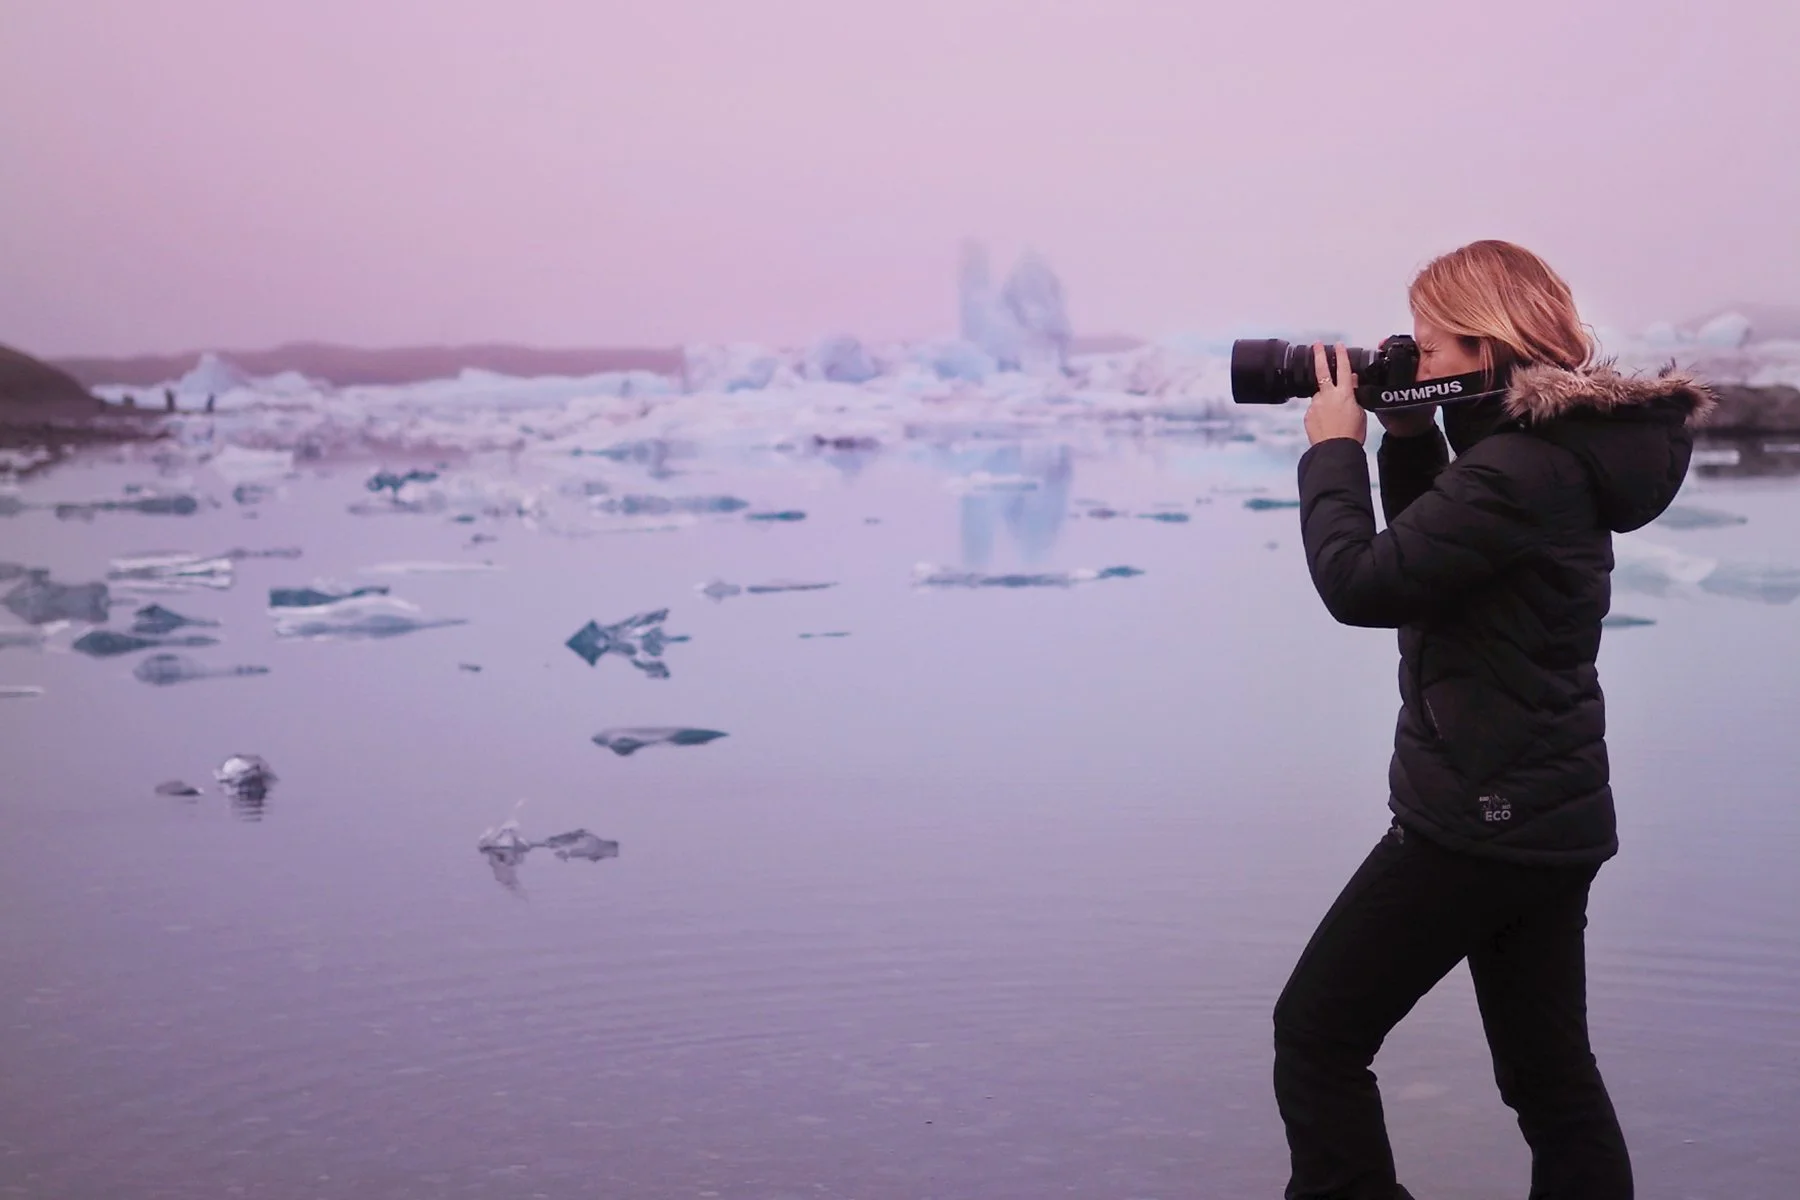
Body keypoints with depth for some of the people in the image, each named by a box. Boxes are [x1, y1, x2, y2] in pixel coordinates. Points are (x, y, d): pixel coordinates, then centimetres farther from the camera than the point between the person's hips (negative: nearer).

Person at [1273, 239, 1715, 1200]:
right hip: (1548, 813, 10)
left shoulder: (1516, 468, -20)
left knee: (1316, 1034, 2)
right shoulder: (1560, 449, 10)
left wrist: (1333, 449, -8)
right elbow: (1428, 554, 21)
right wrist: (1407, 437, 8)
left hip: (1479, 817, -10)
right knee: (1551, 1072, 14)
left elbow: (1360, 584, -21)